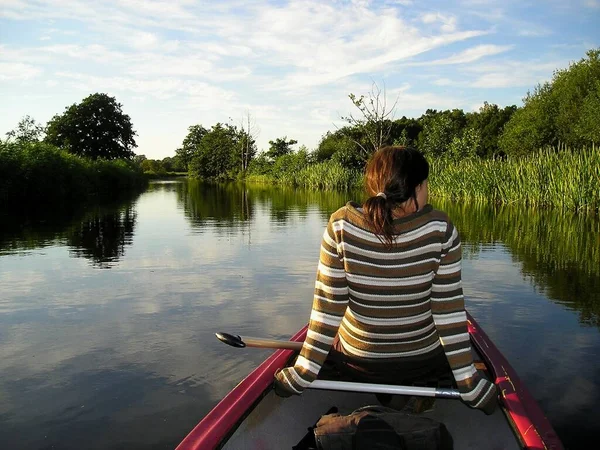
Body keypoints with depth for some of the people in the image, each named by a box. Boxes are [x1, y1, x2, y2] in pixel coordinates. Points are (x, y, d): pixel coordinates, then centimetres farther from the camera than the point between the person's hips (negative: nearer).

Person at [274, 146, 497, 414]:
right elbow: (449, 309, -17)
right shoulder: (440, 229, -20)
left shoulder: (341, 225, -19)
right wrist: (469, 385, -8)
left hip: (358, 364, 0)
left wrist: (303, 373, -7)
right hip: (426, 361, 0)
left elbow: (327, 308, -17)